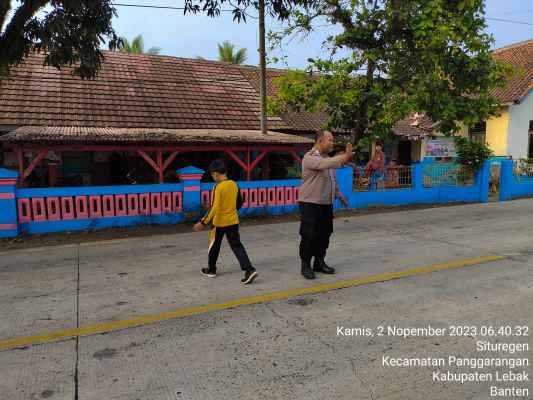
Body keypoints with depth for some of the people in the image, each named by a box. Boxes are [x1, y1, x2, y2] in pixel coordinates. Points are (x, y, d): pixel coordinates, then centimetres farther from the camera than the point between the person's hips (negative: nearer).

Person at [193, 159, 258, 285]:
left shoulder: (218, 187, -17)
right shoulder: (234, 184, 3)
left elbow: (214, 208, -22)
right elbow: (239, 203, 13)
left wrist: (203, 222, -18)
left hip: (219, 222, -5)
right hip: (233, 221, 5)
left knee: (214, 246, 14)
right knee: (237, 245, 6)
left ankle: (211, 270, 31)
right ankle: (249, 270, -8)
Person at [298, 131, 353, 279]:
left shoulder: (327, 158, 14)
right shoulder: (310, 157, -13)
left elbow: (333, 180, 23)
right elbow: (325, 164, -33)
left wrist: (340, 195, 20)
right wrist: (345, 156, -38)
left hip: (326, 203, 8)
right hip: (310, 204, -8)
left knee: (324, 235, 12)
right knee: (309, 236, -2)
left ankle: (319, 263, 26)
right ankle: (305, 265, 12)